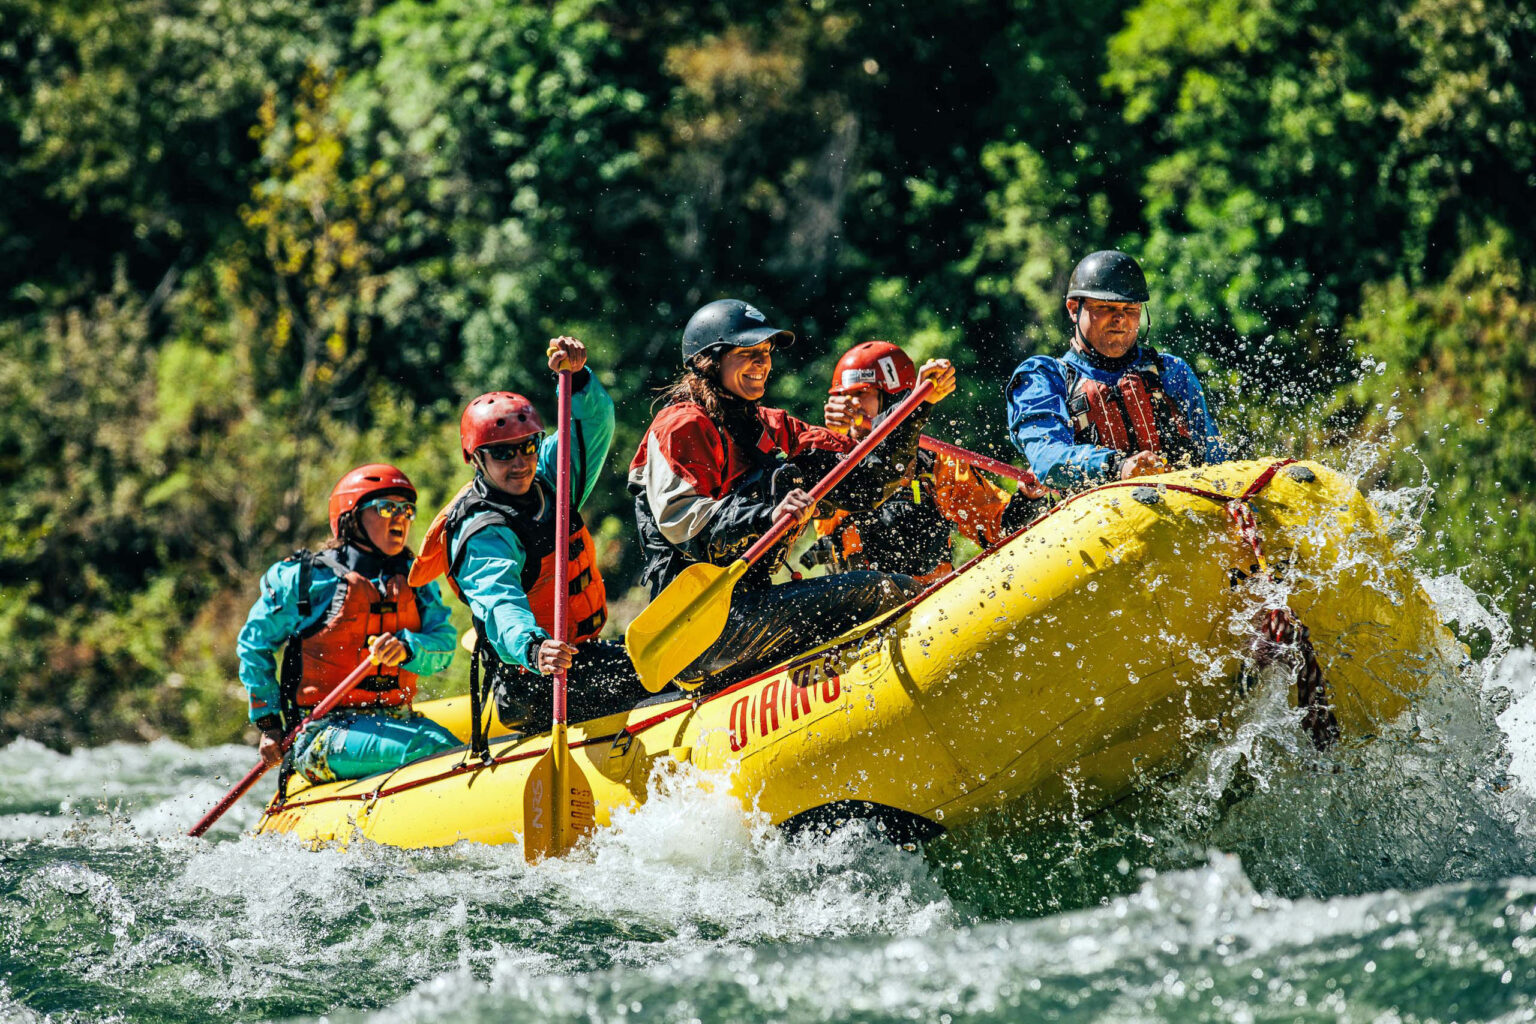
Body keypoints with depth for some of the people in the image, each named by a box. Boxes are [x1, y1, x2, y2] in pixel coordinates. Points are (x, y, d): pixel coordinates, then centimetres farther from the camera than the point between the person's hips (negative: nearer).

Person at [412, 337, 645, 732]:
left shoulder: (547, 482, 7)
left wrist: (576, 374, -17)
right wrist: (534, 649, -56)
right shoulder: (483, 535, -18)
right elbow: (501, 604, -35)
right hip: (529, 685, -9)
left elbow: (594, 420, 5)